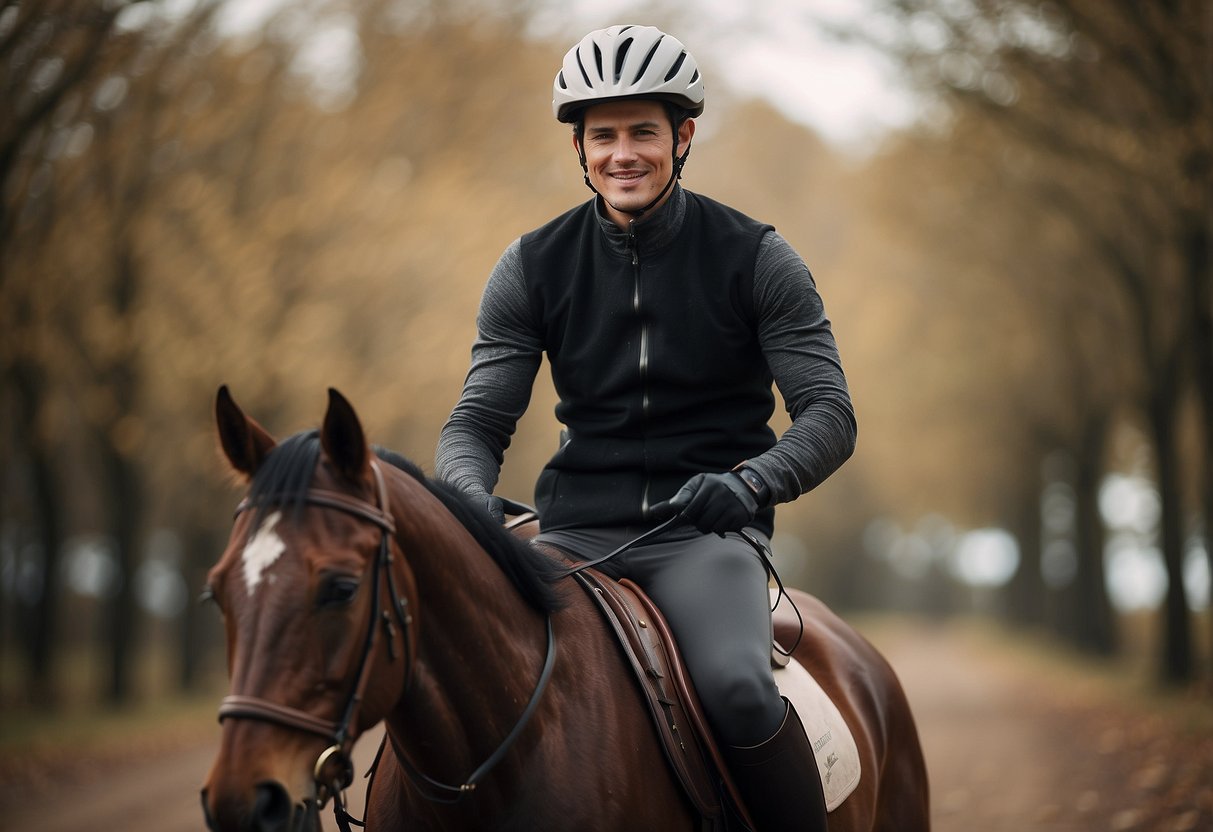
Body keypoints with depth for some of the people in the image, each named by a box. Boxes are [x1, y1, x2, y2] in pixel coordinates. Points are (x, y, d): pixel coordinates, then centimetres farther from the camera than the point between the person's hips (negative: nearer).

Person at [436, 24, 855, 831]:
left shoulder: (754, 258, 0)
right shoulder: (534, 266, 6)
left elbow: (830, 414, -5)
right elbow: (479, 419, 4)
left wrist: (752, 483, -27)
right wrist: (472, 501, -20)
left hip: (704, 530, -3)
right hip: (577, 532, 3)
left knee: (737, 686, -32)